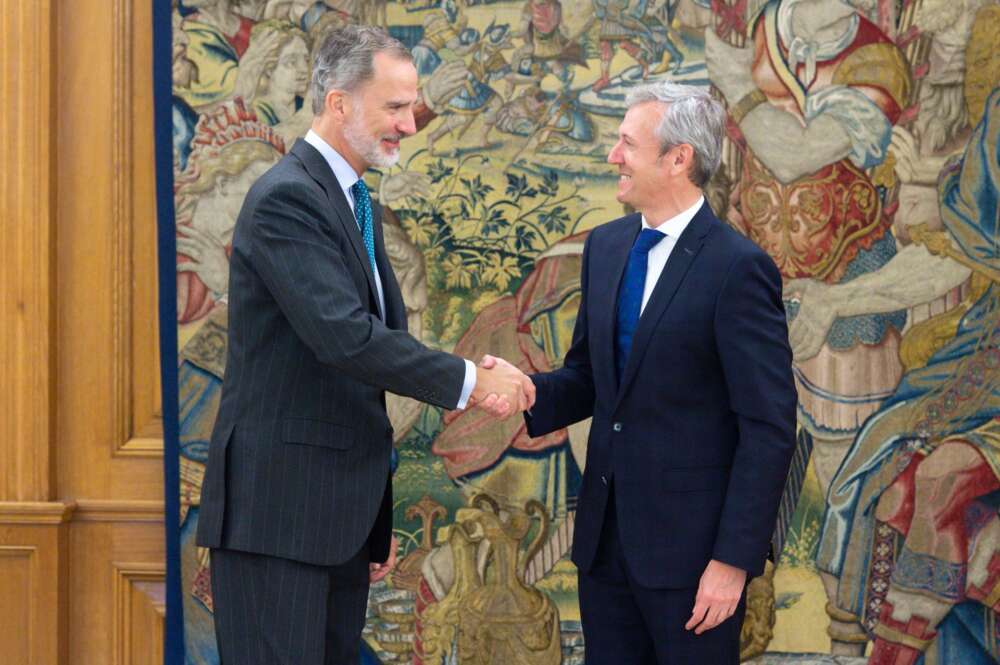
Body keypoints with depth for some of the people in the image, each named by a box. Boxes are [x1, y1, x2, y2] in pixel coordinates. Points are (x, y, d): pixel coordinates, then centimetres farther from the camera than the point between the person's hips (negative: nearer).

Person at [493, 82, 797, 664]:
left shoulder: (738, 267, -14)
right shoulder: (606, 246, 8)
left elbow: (770, 428, -14)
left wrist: (734, 560, -16)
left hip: (689, 547, -6)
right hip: (605, 536, 7)